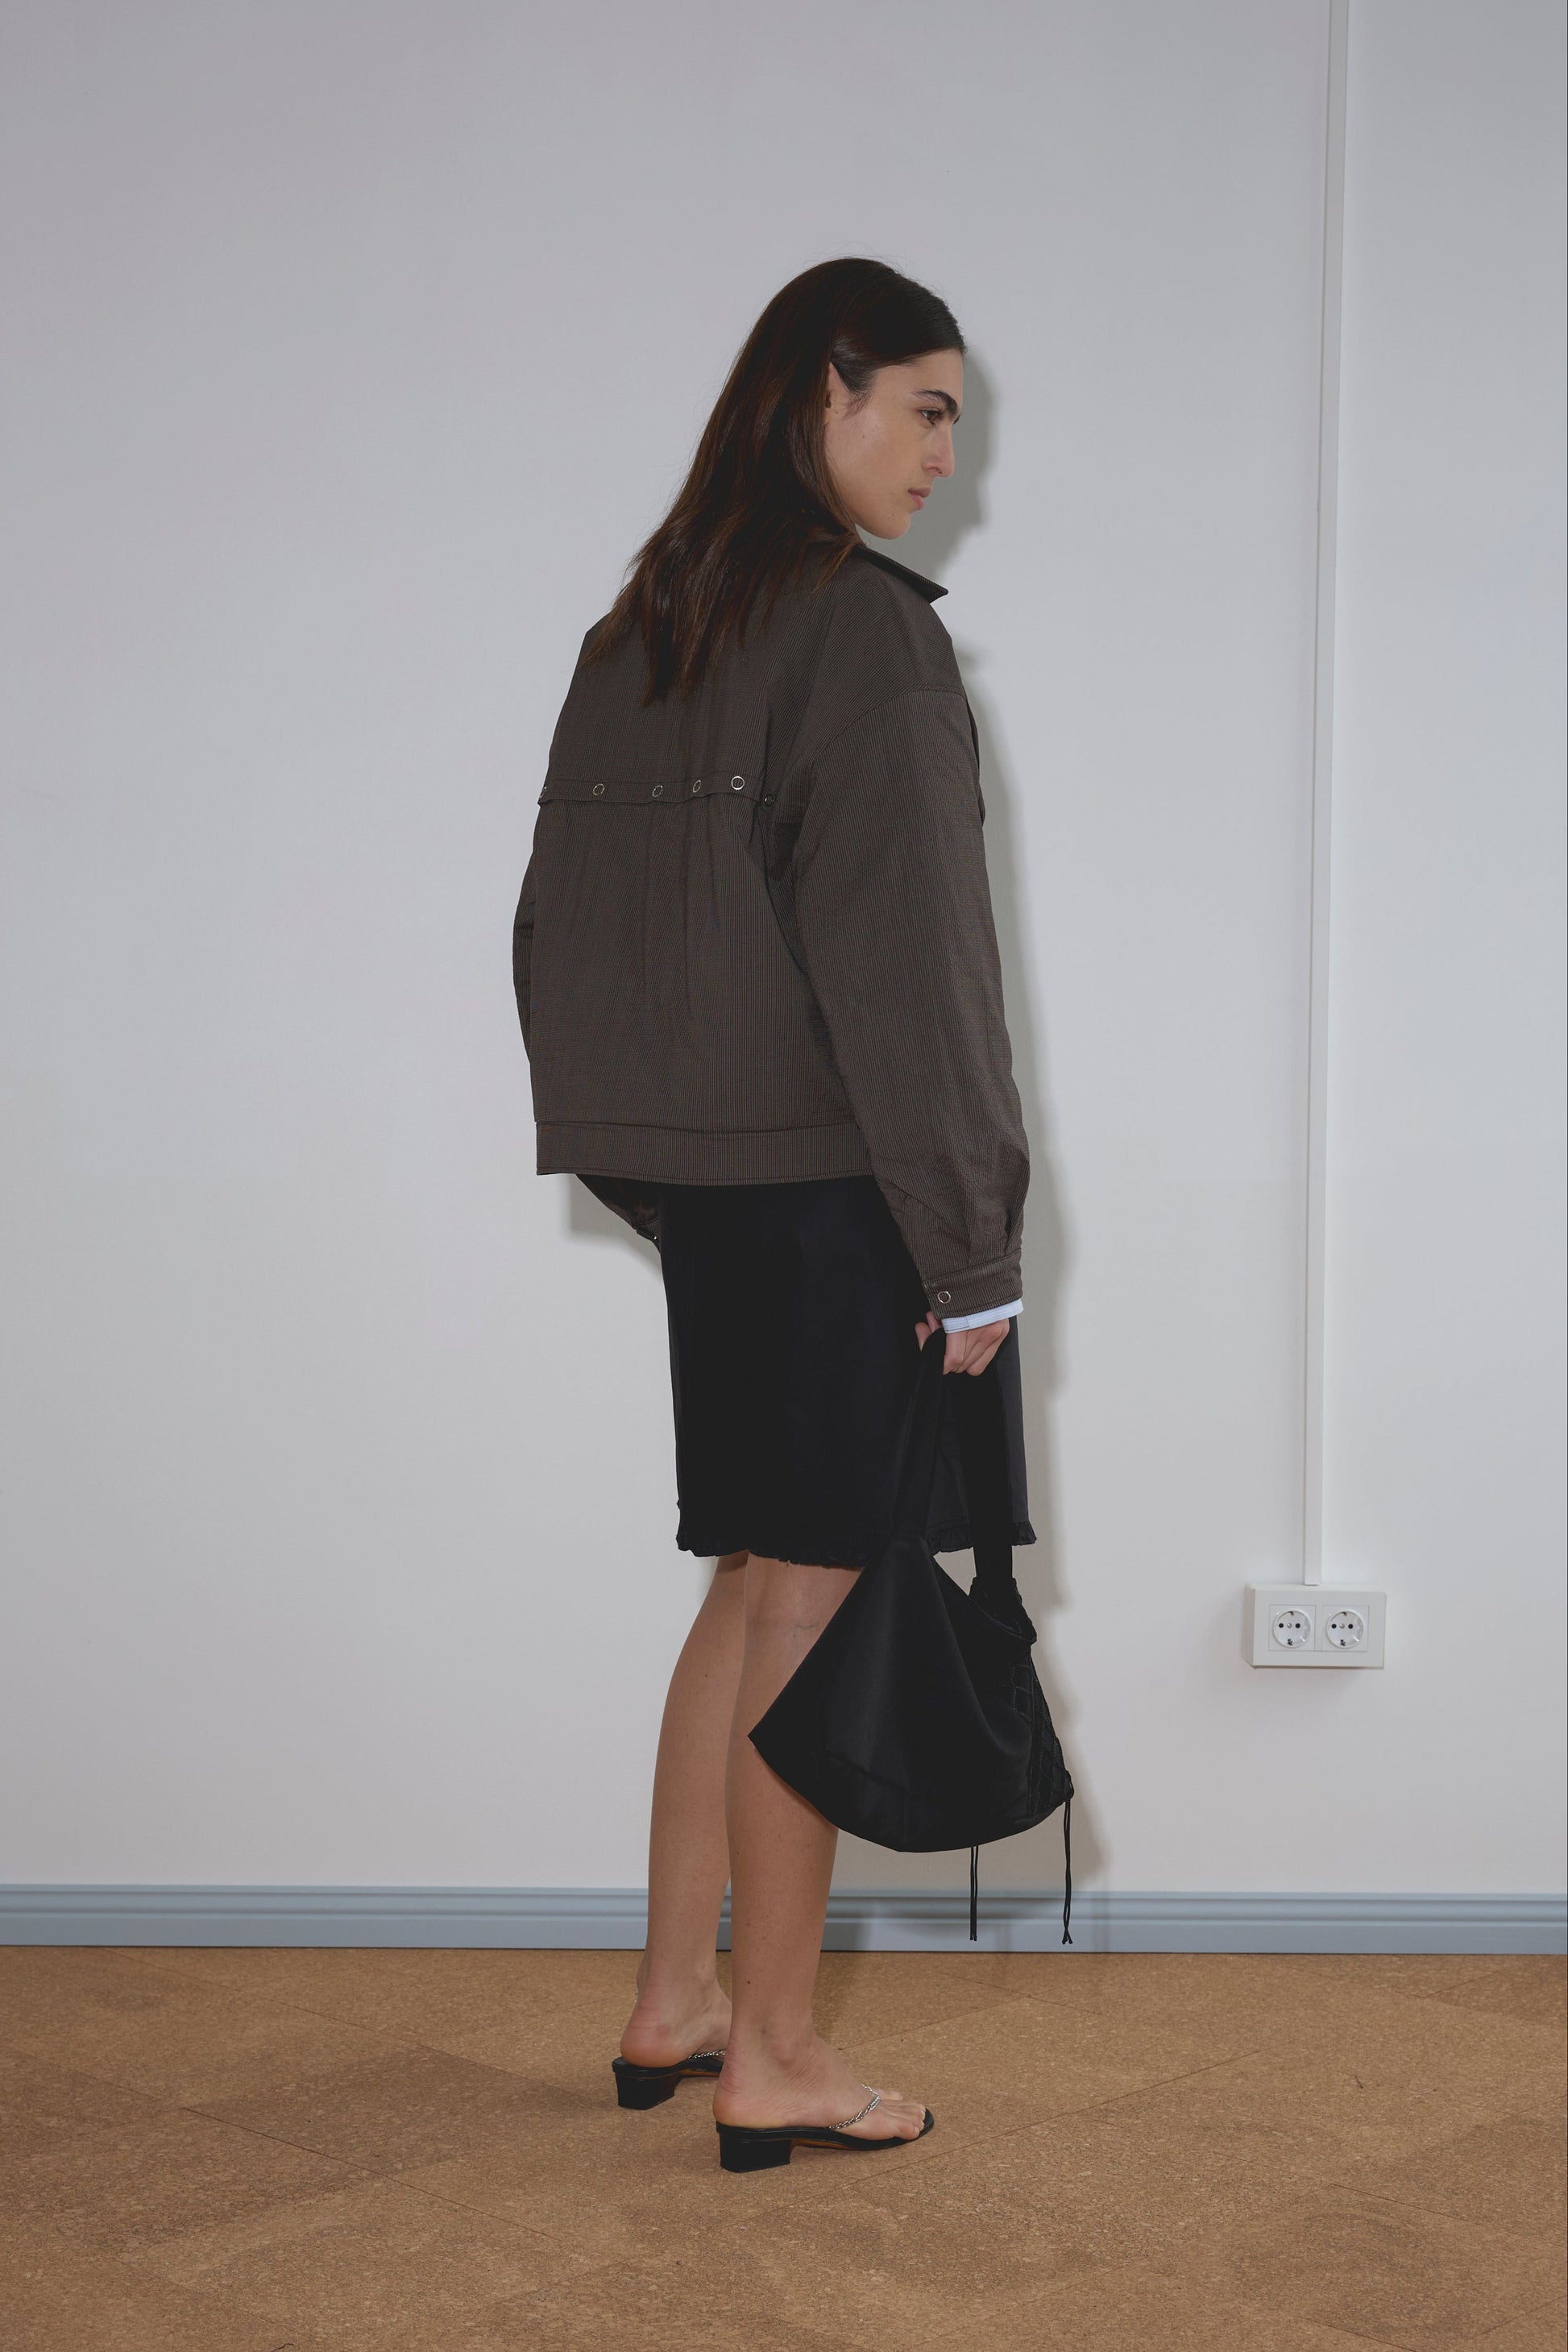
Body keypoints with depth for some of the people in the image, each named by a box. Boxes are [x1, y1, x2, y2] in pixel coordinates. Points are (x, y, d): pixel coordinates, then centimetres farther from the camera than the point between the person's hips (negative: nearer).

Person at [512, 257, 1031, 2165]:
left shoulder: (641, 629, 11)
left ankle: (672, 2005, 25)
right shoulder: (862, 626, -13)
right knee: (811, 1605, 0)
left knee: (753, 1588, 17)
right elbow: (902, 953, -18)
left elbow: (559, 923, 14)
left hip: (705, 1185, 8)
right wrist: (972, 1243, -13)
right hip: (840, 1187, -8)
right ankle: (770, 2057, 11)